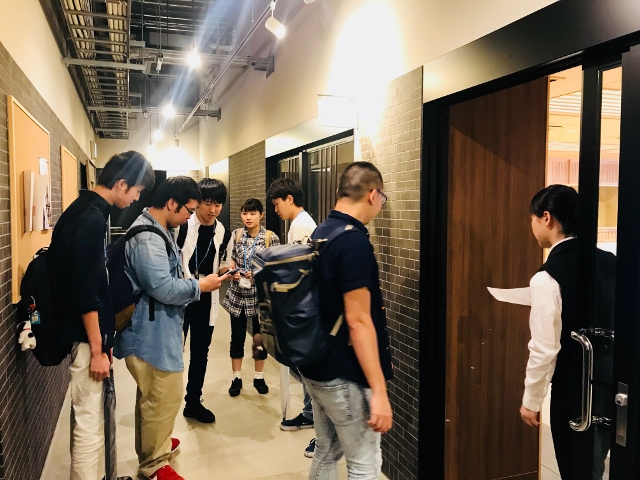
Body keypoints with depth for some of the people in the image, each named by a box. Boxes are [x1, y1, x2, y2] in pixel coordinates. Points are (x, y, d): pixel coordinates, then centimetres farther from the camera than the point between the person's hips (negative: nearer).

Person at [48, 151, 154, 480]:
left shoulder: (86, 211, 9)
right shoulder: (91, 219, -20)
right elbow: (85, 294, -22)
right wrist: (97, 348, -18)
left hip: (88, 332, 10)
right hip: (86, 336, -10)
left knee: (93, 417, 19)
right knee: (89, 423, 0)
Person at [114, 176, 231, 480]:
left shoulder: (160, 230, 10)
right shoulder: (147, 237, -25)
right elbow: (163, 288, -29)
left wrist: (197, 283, 7)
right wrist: (200, 286, -17)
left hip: (158, 329, 11)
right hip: (151, 332, -11)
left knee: (153, 395, 25)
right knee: (163, 397, 1)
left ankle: (153, 443, 43)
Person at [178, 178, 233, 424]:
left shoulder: (224, 234, 3)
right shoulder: (181, 227, -11)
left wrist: (227, 271, -10)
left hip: (206, 302, 5)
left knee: (200, 353, 13)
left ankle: (193, 402, 28)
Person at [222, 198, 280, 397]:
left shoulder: (271, 237, -7)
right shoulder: (235, 235, 3)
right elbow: (230, 259, 10)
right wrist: (232, 272, -10)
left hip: (261, 294, -2)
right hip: (238, 293, 2)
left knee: (260, 337, 11)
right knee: (237, 337, 9)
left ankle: (259, 377, 27)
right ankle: (236, 378, 24)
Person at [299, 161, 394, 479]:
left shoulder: (320, 233, 7)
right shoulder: (354, 241, -21)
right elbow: (358, 322, -24)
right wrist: (378, 390, -21)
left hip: (316, 366, 9)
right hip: (345, 375, -9)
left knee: (326, 453, 20)